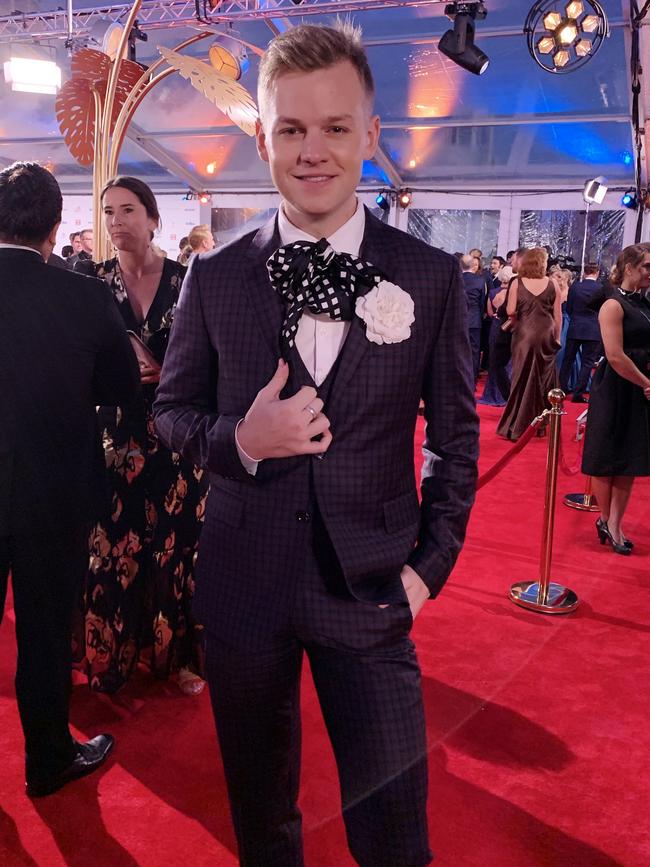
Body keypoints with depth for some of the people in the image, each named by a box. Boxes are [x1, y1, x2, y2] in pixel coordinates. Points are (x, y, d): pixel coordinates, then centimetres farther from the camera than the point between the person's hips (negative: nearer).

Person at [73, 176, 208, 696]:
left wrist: (161, 372, -15)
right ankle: (115, 650, 23)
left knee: (178, 543, 5)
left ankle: (180, 650, 22)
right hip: (117, 434, 1)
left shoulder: (186, 281, 0)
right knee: (113, 545, 4)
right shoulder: (95, 281, 3)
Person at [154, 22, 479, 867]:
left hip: (370, 587, -1)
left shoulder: (432, 278, -5)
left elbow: (456, 433, 2)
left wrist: (431, 562, -3)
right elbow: (172, 409, 5)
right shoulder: (213, 277, -3)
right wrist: (241, 440, -16)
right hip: (243, 584, 2)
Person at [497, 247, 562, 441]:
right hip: (546, 334, 1)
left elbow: (510, 311, -11)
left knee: (522, 378, 5)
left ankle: (516, 426, 7)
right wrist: (557, 338, 11)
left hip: (524, 333, -1)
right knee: (544, 378, 12)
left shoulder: (517, 283, -4)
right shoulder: (551, 284, -1)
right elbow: (558, 315, 1)